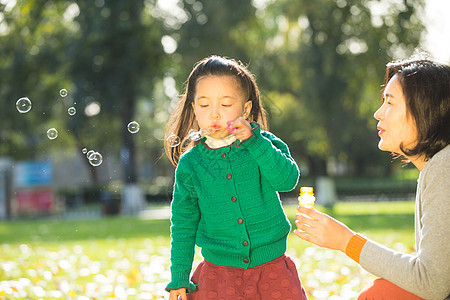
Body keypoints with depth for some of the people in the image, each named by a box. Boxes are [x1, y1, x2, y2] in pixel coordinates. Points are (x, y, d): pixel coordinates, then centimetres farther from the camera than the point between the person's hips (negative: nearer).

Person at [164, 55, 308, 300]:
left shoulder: (263, 145, -2)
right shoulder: (190, 164, -1)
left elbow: (287, 179, -19)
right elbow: (183, 224, 5)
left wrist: (254, 141, -25)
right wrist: (179, 277, 3)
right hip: (218, 275, 0)